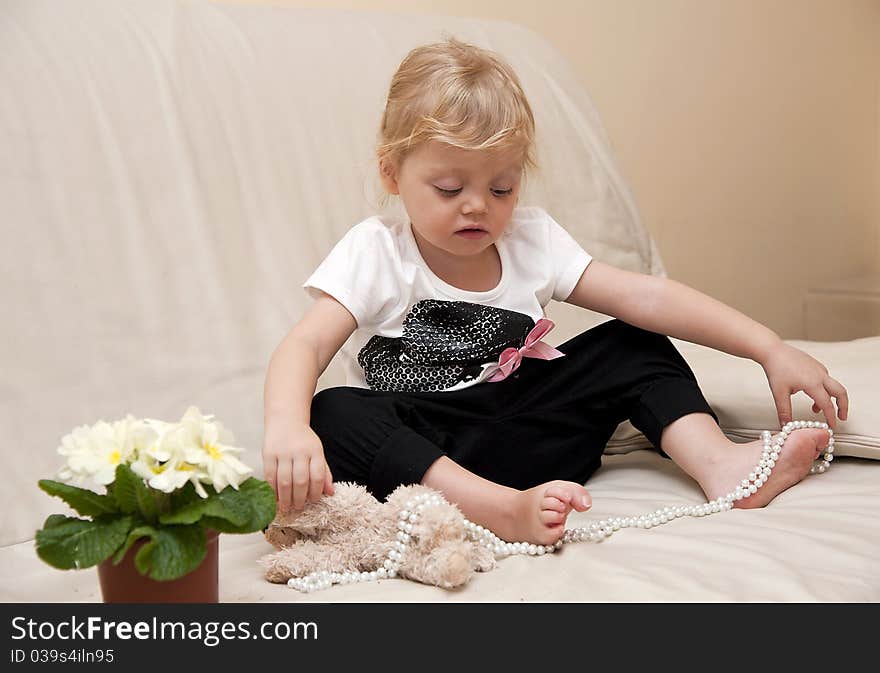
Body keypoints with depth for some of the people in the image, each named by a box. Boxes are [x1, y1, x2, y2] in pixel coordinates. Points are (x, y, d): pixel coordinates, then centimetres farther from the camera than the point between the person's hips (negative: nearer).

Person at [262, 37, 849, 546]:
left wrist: (771, 349, -16)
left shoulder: (530, 240, 1)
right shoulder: (377, 253, -8)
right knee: (333, 417, -33)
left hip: (524, 437, 4)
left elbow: (646, 298, -8)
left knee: (631, 344, -2)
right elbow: (306, 345, -22)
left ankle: (718, 461, -20)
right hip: (417, 443, -4)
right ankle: (503, 508, -44)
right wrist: (287, 426, -46)